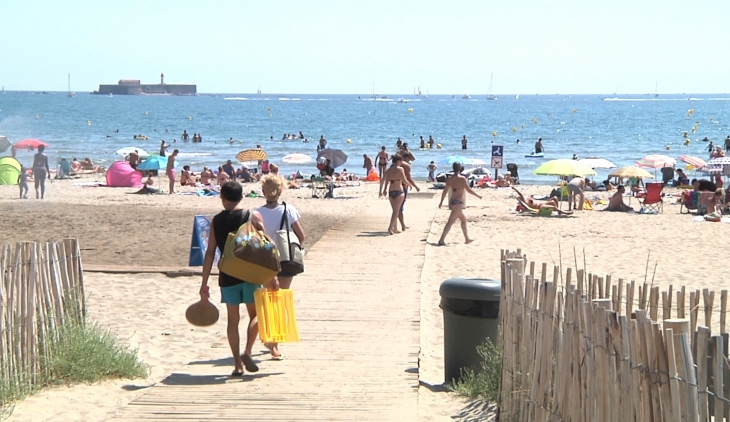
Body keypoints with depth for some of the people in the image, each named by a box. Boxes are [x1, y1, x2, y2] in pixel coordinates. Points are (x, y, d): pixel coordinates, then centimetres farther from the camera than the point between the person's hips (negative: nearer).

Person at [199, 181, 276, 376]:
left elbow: (210, 253, 0)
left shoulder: (216, 221, 2)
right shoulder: (253, 216, -2)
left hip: (227, 277, 1)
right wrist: (272, 275, -2)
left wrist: (204, 283, 4)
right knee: (255, 315, 13)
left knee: (233, 319, 9)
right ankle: (247, 352, -8)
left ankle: (237, 364, 7)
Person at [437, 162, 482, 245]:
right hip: (458, 203, -8)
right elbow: (469, 190, -12)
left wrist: (441, 202, 20)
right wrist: (478, 195, 1)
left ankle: (467, 239, 32)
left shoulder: (450, 179, 6)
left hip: (452, 202, 8)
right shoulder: (462, 179, -13)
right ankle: (441, 240, -16)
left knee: (464, 219, 23)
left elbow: (445, 191, 11)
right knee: (450, 222, -10)